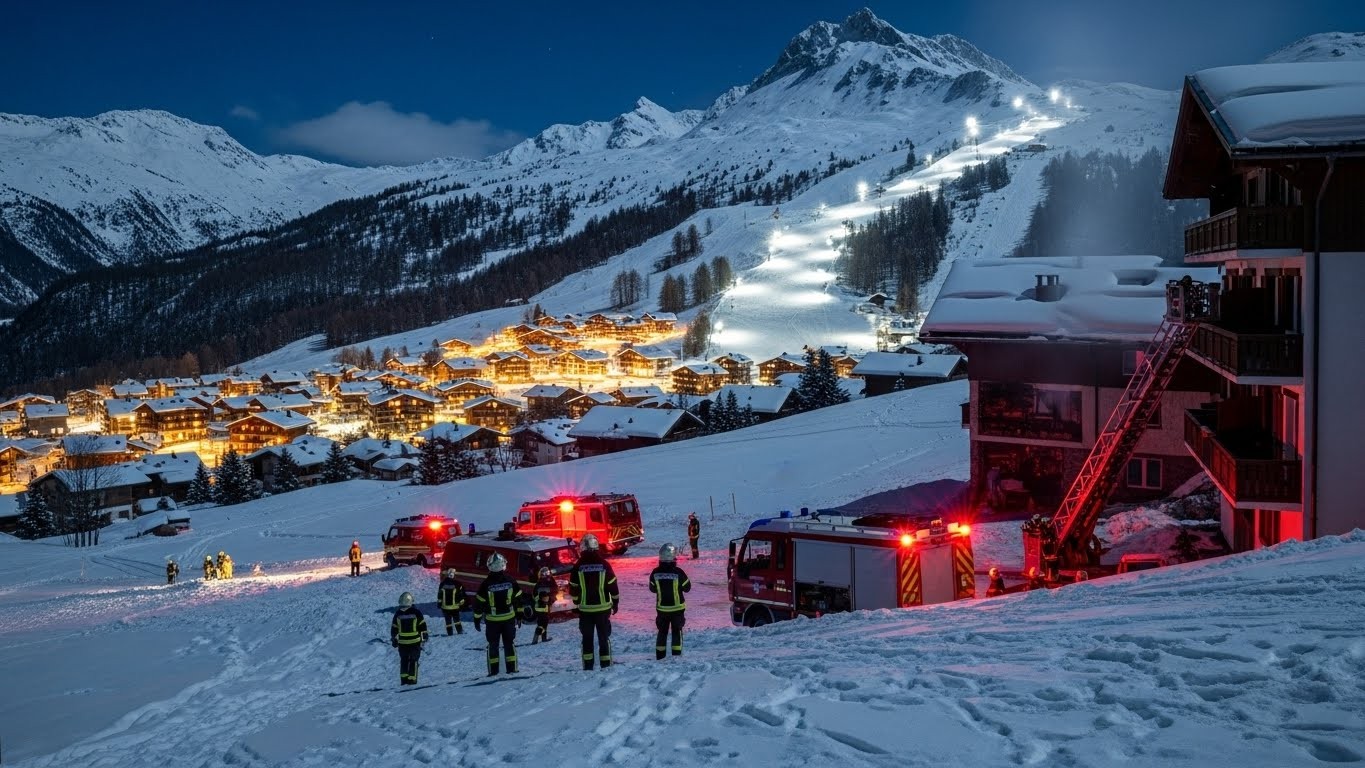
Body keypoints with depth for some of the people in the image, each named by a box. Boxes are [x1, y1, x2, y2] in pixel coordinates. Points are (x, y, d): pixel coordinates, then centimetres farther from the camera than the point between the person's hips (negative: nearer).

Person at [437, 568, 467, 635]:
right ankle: (460, 632, 6)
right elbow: (461, 595, -4)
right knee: (456, 620, 10)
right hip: (455, 607, -1)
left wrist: (439, 603, 14)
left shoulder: (442, 584, -2)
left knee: (448, 621, 6)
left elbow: (439, 595, 4)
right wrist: (461, 604, 7)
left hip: (445, 607, 1)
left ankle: (450, 633, 5)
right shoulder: (457, 584, -9)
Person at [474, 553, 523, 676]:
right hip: (509, 618, 1)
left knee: (492, 645, 8)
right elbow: (518, 599, 1)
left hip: (492, 620, -1)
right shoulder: (510, 581, -5)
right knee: (509, 643, 10)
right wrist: (519, 616, 11)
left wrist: (477, 619, 4)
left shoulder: (486, 583, -11)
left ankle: (493, 670, 7)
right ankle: (511, 668, 7)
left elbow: (479, 602, -6)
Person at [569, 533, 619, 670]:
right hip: (603, 607, 0)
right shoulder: (604, 565, -9)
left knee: (587, 637, 10)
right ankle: (605, 664, 6)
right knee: (604, 637, 8)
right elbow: (613, 586, -4)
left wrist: (577, 601, 19)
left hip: (585, 609, 0)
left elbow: (573, 588, 1)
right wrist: (615, 602, 9)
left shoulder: (578, 566, -7)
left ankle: (588, 665, 8)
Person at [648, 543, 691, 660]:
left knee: (662, 631, 15)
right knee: (676, 631, 9)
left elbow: (652, 589, 3)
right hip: (677, 607, -2)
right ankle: (676, 655, 7)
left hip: (661, 608, 2)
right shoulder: (678, 572, -19)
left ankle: (660, 655, 15)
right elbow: (687, 588, -7)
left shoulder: (655, 573, -11)